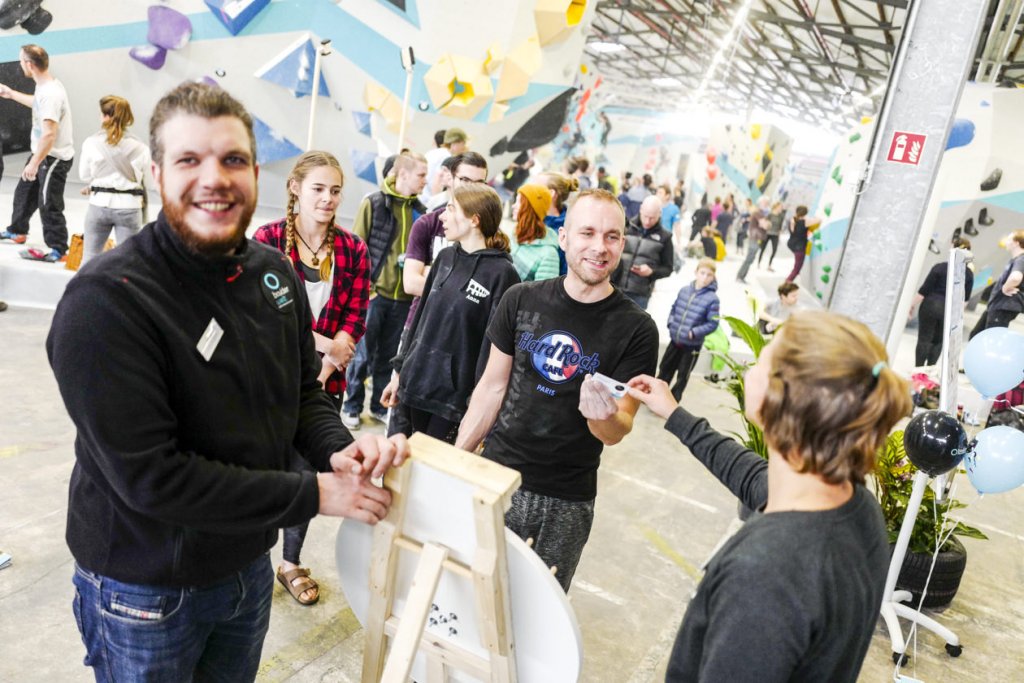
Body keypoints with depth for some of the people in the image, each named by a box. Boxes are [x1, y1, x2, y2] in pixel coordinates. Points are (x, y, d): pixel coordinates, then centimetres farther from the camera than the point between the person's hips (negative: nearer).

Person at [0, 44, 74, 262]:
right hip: (42, 153, 10)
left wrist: (34, 163, -27)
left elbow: (49, 134, -29)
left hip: (54, 158, -10)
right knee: (24, 192, 23)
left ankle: (58, 250, 5)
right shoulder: (45, 86, 5)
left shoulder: (50, 93, -25)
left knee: (49, 204, -5)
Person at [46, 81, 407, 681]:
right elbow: (148, 475, -27)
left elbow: (304, 390, 6)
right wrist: (314, 494, -24)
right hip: (145, 589, -5)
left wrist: (339, 450, -16)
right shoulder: (105, 301, -25)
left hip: (249, 563, 6)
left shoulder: (274, 270, -4)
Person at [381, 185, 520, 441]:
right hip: (417, 383, 6)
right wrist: (400, 371, 15)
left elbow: (495, 343, -15)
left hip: (455, 395, -6)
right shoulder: (445, 257, 7)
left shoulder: (502, 272, -13)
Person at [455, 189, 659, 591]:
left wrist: (604, 417, -31)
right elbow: (492, 385, 5)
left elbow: (618, 432, -8)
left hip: (565, 503, -2)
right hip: (495, 478, 2)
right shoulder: (521, 300, -2)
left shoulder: (636, 329, -9)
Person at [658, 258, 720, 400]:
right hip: (675, 339, 5)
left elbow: (712, 324, -15)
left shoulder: (712, 299, -16)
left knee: (683, 376, 11)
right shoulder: (684, 290, -2)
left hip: (692, 345, -4)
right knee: (665, 368, 19)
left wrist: (694, 332, -23)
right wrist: (671, 323, -4)